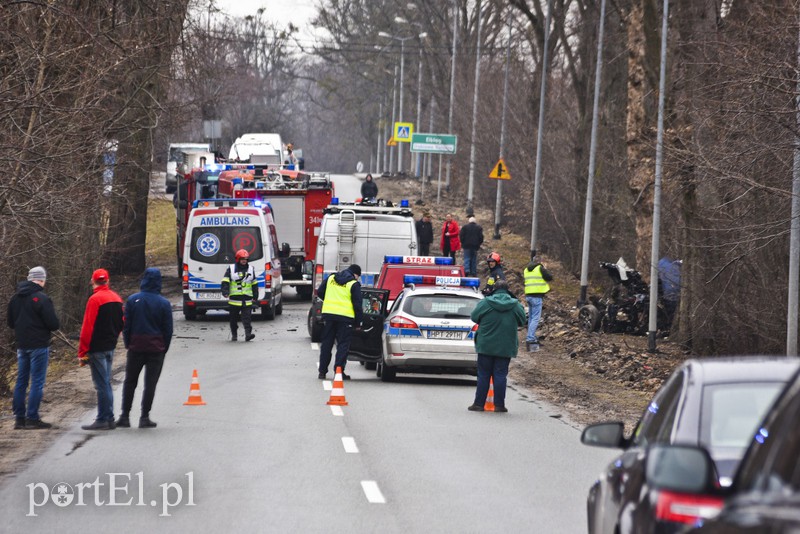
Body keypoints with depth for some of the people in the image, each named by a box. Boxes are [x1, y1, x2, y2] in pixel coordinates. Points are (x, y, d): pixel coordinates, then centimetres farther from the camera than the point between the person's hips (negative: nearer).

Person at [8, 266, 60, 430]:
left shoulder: (15, 298, 6)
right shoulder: (41, 299, -16)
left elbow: (10, 322, 14)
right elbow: (54, 324, -17)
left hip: (21, 345, 7)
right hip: (39, 346, -7)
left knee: (21, 381, 13)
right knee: (37, 382, -2)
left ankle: (19, 418, 13)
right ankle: (32, 418, -4)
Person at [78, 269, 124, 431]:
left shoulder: (95, 299, -14)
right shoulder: (117, 298, 10)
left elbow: (87, 328, -15)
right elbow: (121, 324, 16)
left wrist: (83, 352, -12)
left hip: (97, 349, -8)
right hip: (110, 347, 8)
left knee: (101, 384, -6)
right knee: (106, 383, 15)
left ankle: (103, 420, -5)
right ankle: (109, 418, 17)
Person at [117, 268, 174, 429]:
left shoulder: (133, 300, -4)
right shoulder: (164, 304, -6)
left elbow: (126, 325, 0)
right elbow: (168, 330, -2)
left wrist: (127, 344, 11)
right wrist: (164, 349, 9)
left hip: (135, 348, 1)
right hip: (156, 349, -1)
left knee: (130, 382, 12)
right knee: (150, 383, 4)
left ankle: (125, 416, 10)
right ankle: (144, 417, 2)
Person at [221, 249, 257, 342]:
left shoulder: (251, 269, 12)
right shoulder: (231, 269, 4)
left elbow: (254, 283, 18)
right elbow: (225, 282, -1)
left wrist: (255, 295, 17)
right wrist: (225, 292, -16)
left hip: (247, 299, 0)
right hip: (234, 299, 0)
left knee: (247, 318, -11)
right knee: (234, 318, 8)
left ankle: (248, 334, -17)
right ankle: (234, 335, 20)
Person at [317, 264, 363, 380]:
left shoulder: (331, 278, 9)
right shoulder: (354, 284, -5)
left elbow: (320, 293, 13)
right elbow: (357, 304, -5)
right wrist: (358, 322, 2)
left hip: (328, 314, 4)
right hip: (345, 317, -4)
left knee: (326, 343, 11)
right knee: (343, 344, 2)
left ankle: (322, 371, 13)